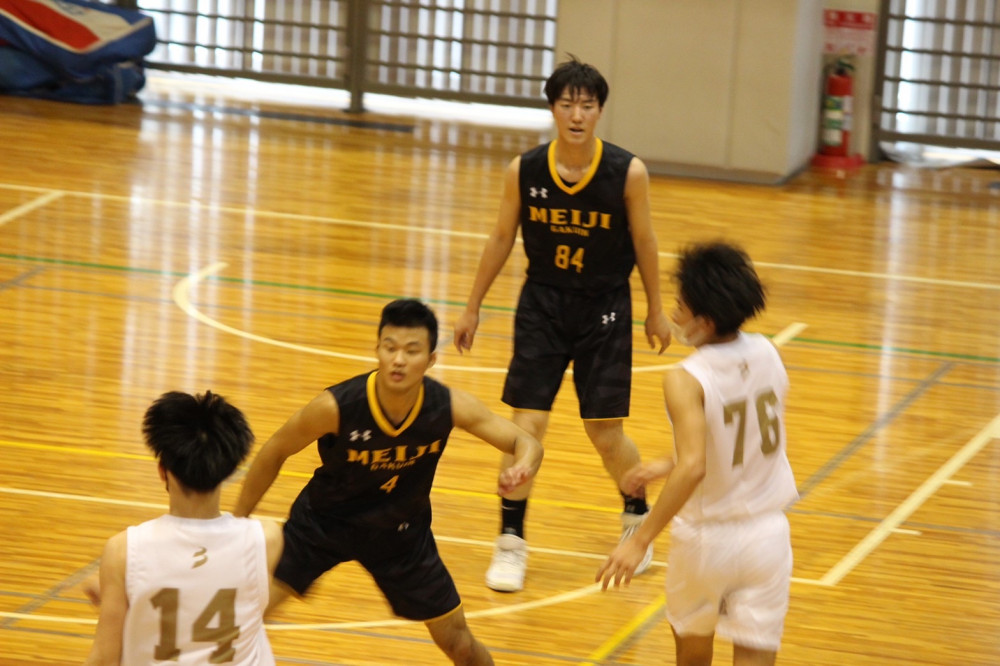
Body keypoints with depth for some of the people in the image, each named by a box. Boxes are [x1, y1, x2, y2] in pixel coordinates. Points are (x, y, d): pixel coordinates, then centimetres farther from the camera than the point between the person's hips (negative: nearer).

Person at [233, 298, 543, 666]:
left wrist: (522, 468, -42)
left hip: (401, 533, 2)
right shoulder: (335, 407, -31)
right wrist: (236, 523, -5)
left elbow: (526, 442, -16)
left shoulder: (450, 406, -25)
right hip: (323, 522, -2)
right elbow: (274, 453, -14)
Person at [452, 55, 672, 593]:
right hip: (542, 306, 1)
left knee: (605, 432, 3)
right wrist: (472, 307, 9)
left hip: (605, 311, -1)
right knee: (526, 425, -5)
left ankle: (637, 517, 32)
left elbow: (643, 242, -1)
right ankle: (511, 542, 8)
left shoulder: (627, 173, -14)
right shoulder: (523, 172, -10)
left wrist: (656, 310, 8)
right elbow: (501, 239, 3)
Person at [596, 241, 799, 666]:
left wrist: (640, 541, -27)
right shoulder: (767, 354, -1)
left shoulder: (686, 380, -20)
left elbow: (693, 468, -31)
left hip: (707, 536, -4)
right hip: (767, 534, 4)